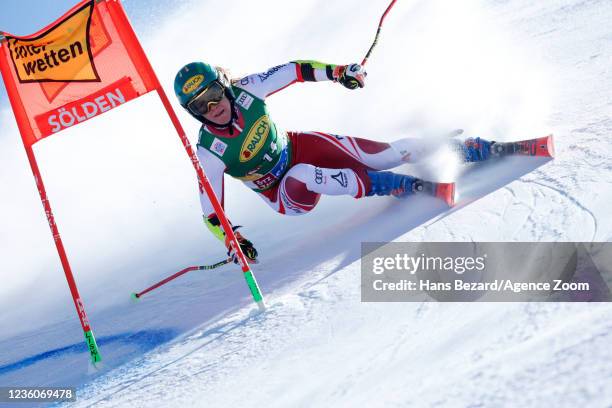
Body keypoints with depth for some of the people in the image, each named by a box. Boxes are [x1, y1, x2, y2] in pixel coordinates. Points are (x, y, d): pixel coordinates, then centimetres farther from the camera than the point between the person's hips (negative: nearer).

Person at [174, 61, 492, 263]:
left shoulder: (244, 90, -19)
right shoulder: (210, 152, -25)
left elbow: (291, 71, -5)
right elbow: (211, 212, -20)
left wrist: (335, 72, -11)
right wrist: (231, 240, -37)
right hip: (286, 197, -3)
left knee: (387, 155, -15)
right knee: (302, 178, -40)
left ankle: (466, 149, 2)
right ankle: (402, 186, -29)